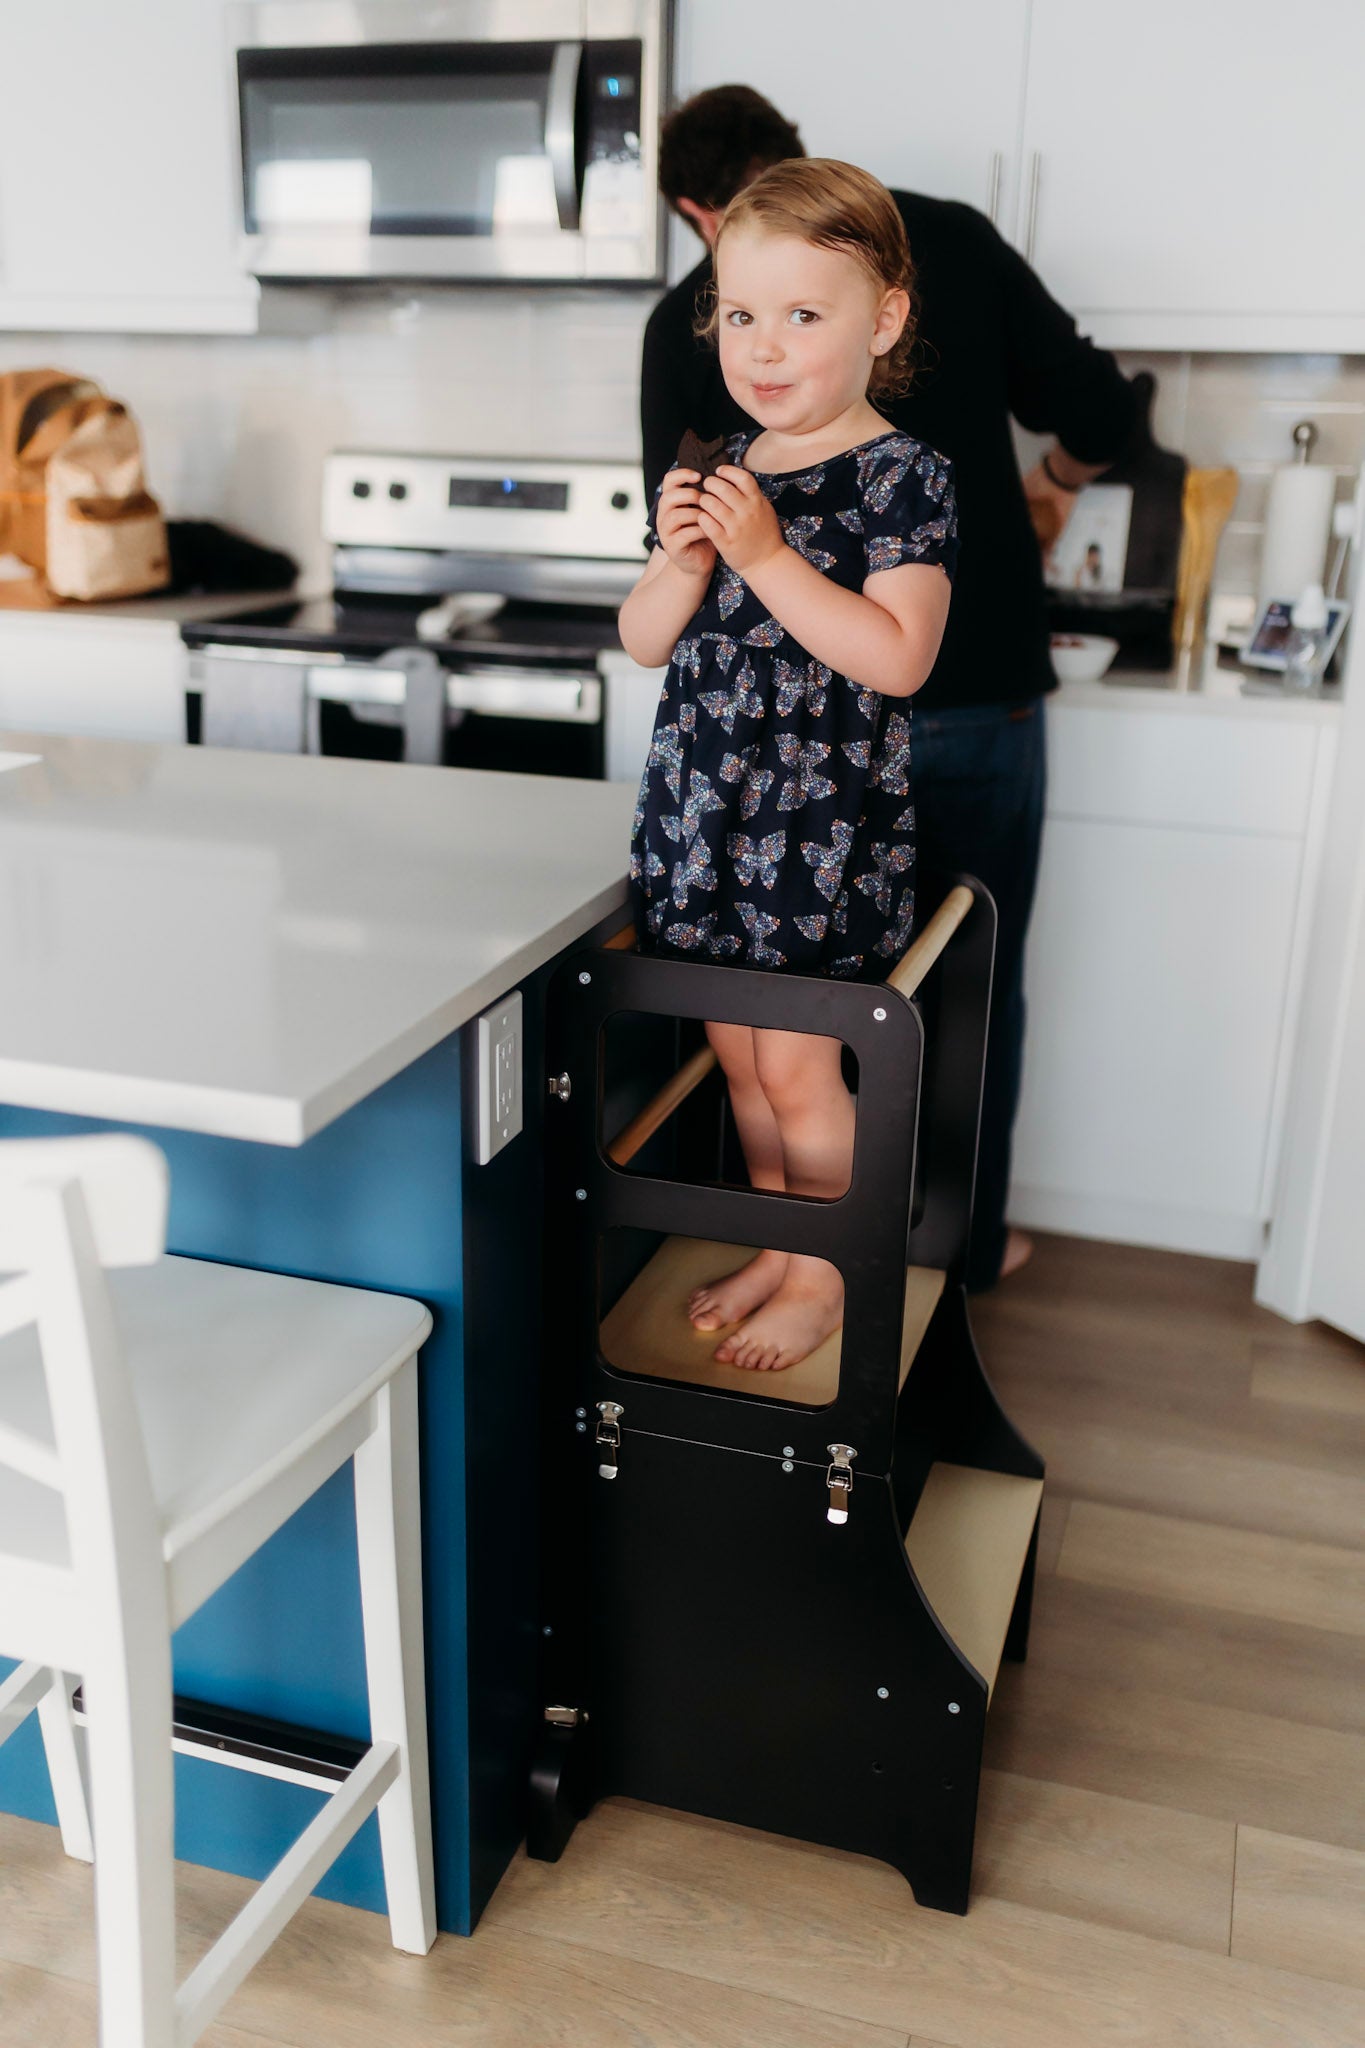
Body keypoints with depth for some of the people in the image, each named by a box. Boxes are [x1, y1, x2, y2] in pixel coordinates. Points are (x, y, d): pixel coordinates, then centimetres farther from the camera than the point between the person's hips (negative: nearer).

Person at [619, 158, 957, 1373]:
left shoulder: (904, 477, -9)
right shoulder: (722, 473, 9)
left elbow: (896, 657, -20)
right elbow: (645, 642, 9)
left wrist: (766, 554, -23)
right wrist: (681, 559, -11)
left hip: (825, 824, -6)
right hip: (706, 811, 6)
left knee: (797, 1062, -1)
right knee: (741, 1055, 15)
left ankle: (822, 1276, 20)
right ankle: (778, 1246, 34)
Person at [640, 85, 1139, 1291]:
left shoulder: (687, 321, 0)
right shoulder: (949, 238, 0)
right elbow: (1098, 408, -1)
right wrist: (1052, 487, 20)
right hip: (976, 701, 0)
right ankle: (964, 1246, 28)